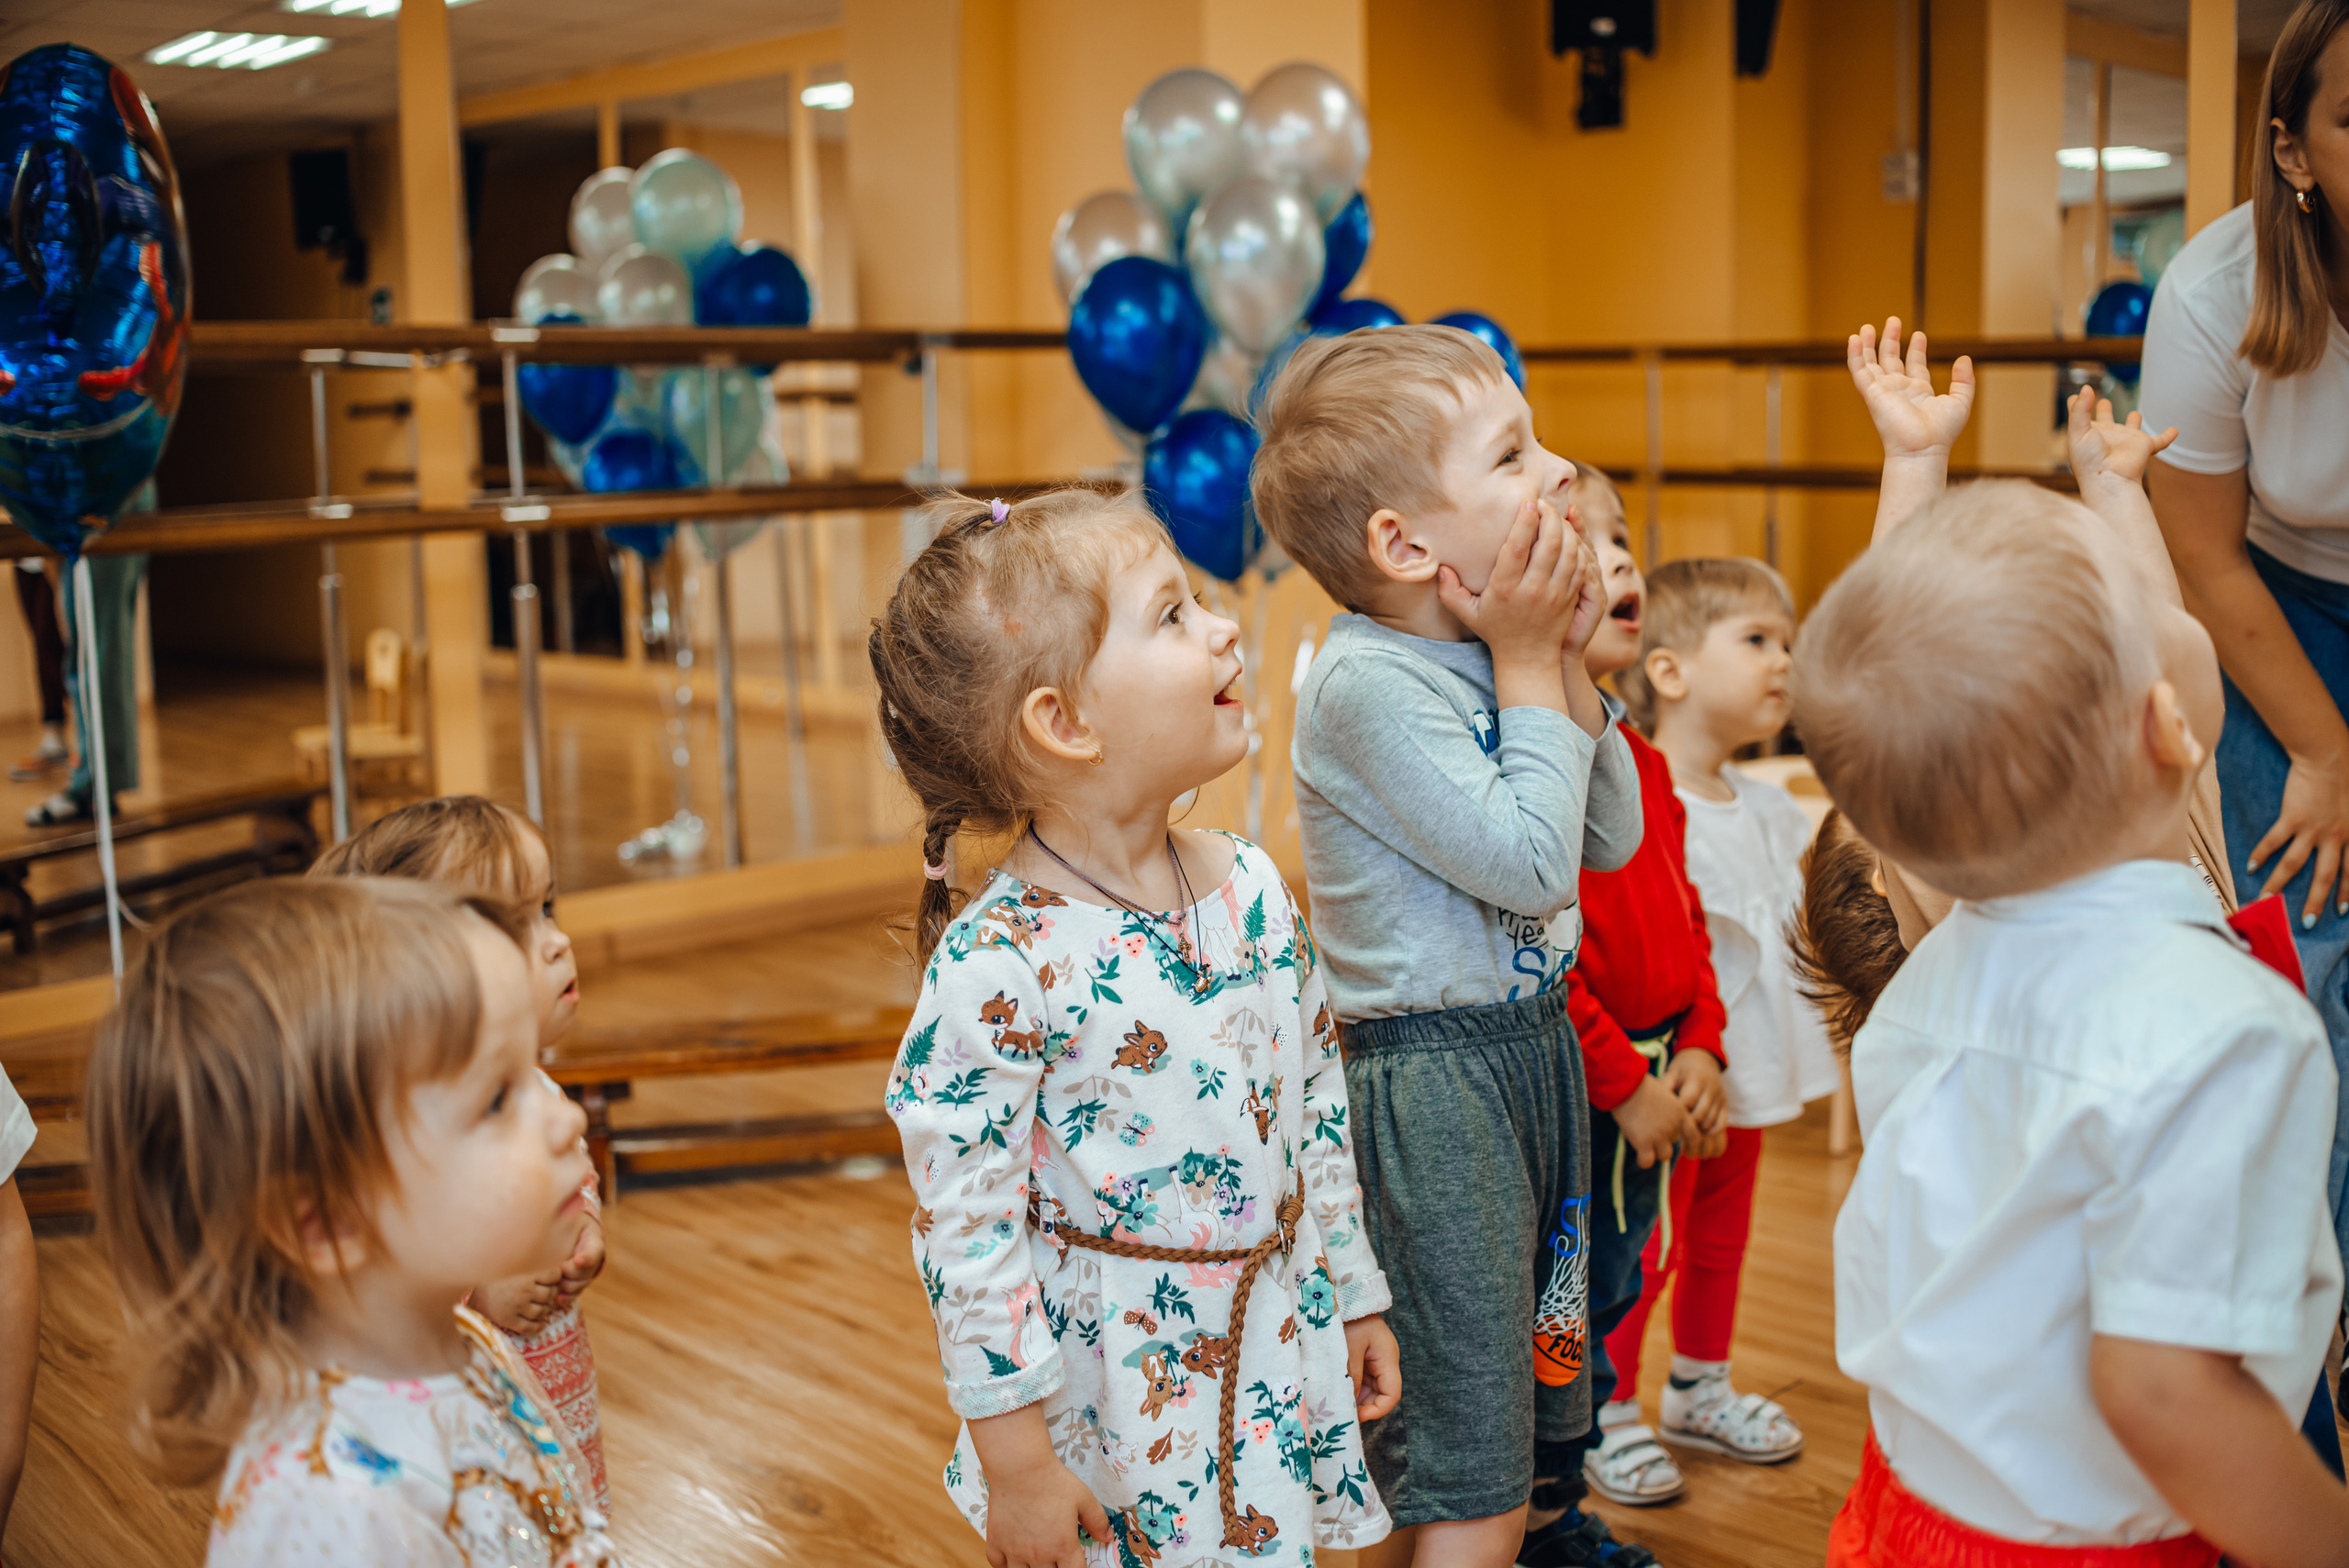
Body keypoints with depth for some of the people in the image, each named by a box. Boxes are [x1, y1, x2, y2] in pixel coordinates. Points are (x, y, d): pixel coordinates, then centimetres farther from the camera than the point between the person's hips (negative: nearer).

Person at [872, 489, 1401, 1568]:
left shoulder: (1252, 889, -3)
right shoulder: (998, 967, -22)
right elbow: (964, 1229, -17)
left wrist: (1353, 1297, 15)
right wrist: (1015, 1454, -12)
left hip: (1277, 1356, 6)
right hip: (1111, 1385, -5)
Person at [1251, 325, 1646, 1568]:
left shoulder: (1487, 657, 5)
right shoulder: (1368, 683, -21)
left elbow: (1612, 839, 11)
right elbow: (1528, 861, -23)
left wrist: (1569, 663, -1)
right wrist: (1529, 665, -13)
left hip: (1534, 1042, 9)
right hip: (1432, 1079, -9)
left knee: (1520, 1416, 22)